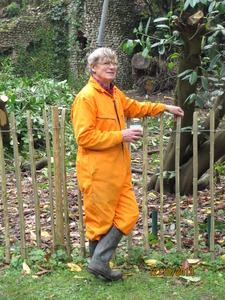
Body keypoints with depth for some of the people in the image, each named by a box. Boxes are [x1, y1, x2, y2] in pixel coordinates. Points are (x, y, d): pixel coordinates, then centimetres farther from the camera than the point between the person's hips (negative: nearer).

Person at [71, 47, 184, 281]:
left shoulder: (115, 94, 14)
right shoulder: (86, 97, -14)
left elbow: (134, 107, 34)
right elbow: (84, 137, -21)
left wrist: (164, 108, 34)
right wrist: (121, 136, -18)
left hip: (118, 169, 9)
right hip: (98, 172, -9)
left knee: (129, 214, 7)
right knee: (100, 221, 2)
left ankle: (100, 264, 17)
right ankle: (99, 263, 19)